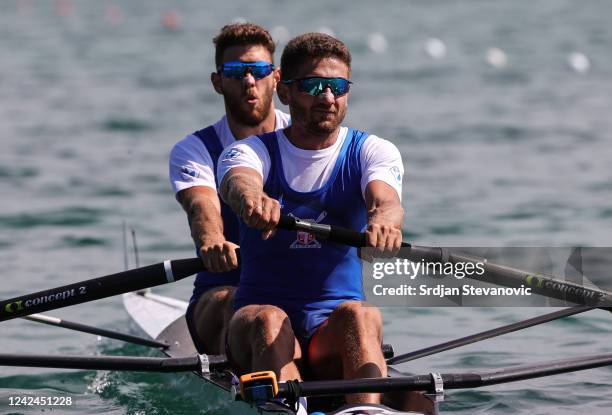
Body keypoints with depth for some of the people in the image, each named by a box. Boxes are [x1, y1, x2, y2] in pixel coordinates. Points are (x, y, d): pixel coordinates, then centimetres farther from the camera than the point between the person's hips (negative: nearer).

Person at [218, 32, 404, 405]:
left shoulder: (372, 151, 6)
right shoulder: (251, 151, 4)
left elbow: (385, 199, -18)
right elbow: (238, 181, -22)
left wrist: (384, 217, -44)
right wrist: (252, 198, -49)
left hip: (335, 334, 0)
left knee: (357, 315, -32)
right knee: (269, 320, -33)